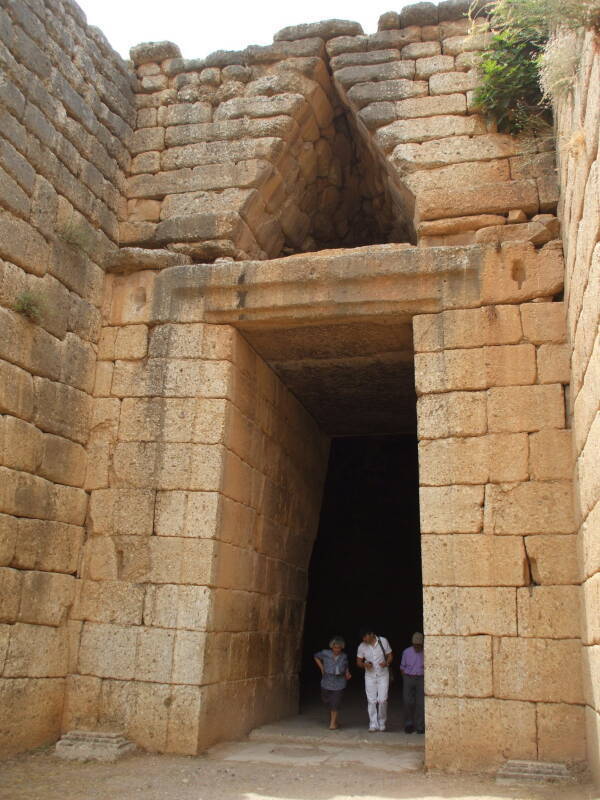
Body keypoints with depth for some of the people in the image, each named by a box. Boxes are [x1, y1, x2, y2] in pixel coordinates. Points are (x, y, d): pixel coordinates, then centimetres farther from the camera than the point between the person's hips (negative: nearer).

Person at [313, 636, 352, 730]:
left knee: (335, 702, -7)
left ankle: (333, 723, 7)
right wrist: (321, 668, 3)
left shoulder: (344, 656, -2)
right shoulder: (325, 653, -9)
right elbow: (316, 656, 8)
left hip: (339, 683, -1)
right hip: (327, 682, 1)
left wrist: (347, 674, -3)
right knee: (326, 699, 12)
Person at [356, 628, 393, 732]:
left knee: (382, 700, -6)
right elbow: (358, 662, 3)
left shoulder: (383, 641, -9)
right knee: (371, 701, 1)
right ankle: (373, 724, 12)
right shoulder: (362, 646, -6)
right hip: (370, 676, 1)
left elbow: (390, 655, 1)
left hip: (383, 675, -1)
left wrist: (387, 662, -20)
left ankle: (382, 723, 14)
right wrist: (364, 665, -19)